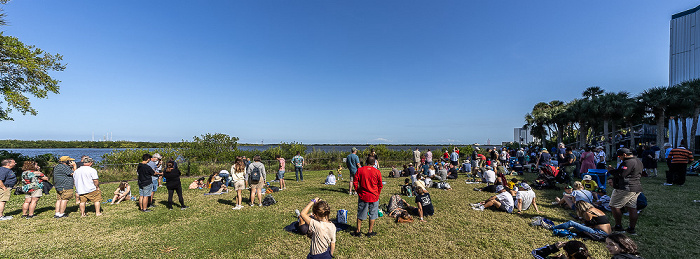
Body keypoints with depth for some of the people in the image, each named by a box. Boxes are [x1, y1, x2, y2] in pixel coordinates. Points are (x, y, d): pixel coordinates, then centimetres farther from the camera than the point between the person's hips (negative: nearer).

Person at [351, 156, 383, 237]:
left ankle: (358, 231, 22)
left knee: (360, 214, 14)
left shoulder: (359, 170, -7)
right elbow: (380, 185, -1)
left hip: (363, 196, 1)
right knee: (372, 214, 12)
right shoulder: (377, 172, -8)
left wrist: (358, 192, 10)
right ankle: (370, 231, 19)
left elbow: (355, 182, -3)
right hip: (374, 196, -1)